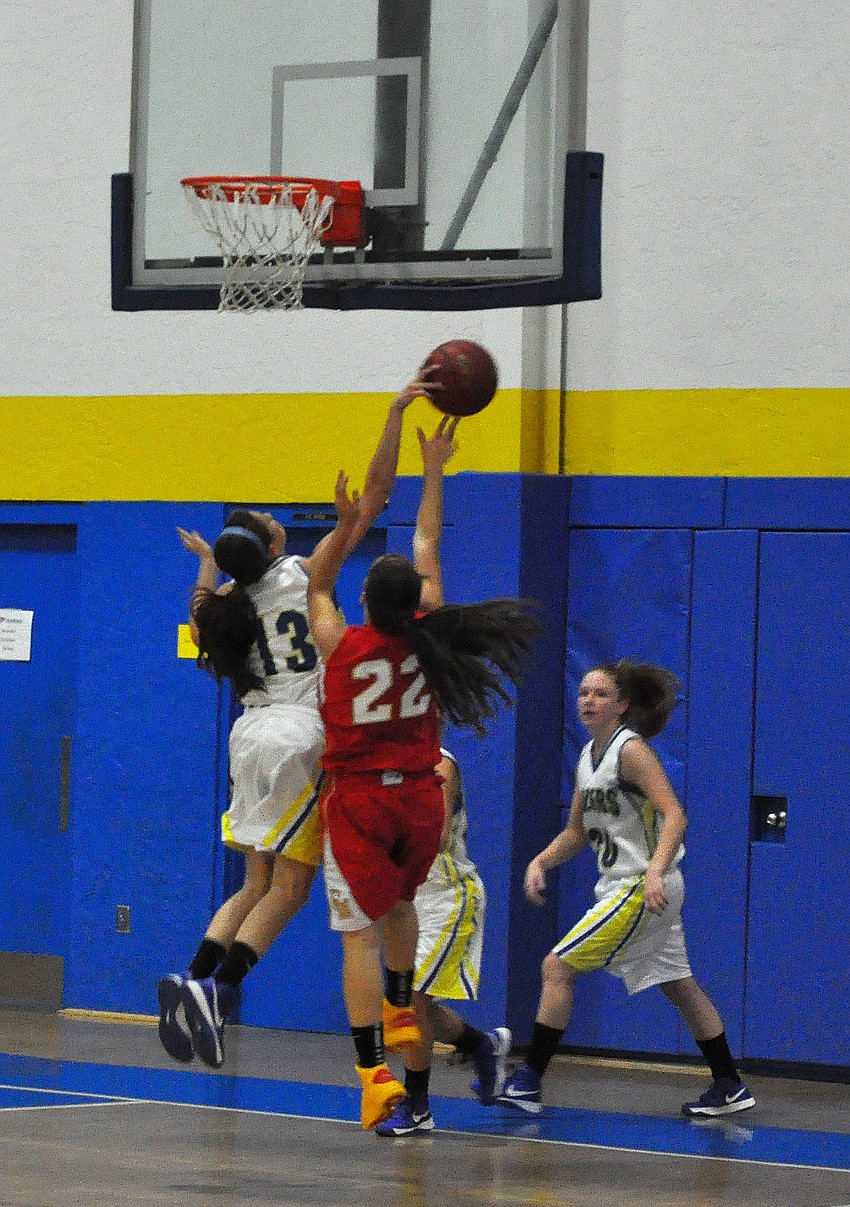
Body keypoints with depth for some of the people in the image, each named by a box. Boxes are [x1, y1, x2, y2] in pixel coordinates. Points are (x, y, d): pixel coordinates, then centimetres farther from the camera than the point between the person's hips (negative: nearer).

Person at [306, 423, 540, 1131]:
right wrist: (430, 475, 15)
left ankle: (375, 1073, -16)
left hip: (358, 799, -3)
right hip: (419, 795, 3)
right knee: (399, 902, 31)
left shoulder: (341, 645, -11)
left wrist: (347, 526, 0)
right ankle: (401, 1013, 38)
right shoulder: (425, 637, -6)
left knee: (361, 933, -6)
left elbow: (318, 584, 9)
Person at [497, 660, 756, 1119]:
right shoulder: (588, 757, 12)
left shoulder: (632, 750, -14)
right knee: (679, 986, 15)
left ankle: (527, 1084, -10)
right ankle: (729, 1087, 23)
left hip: (644, 887, -9)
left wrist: (655, 872, -36)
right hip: (620, 887, 9)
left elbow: (674, 816, -23)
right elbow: (577, 832, 19)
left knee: (557, 966, -11)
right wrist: (539, 862, 3)